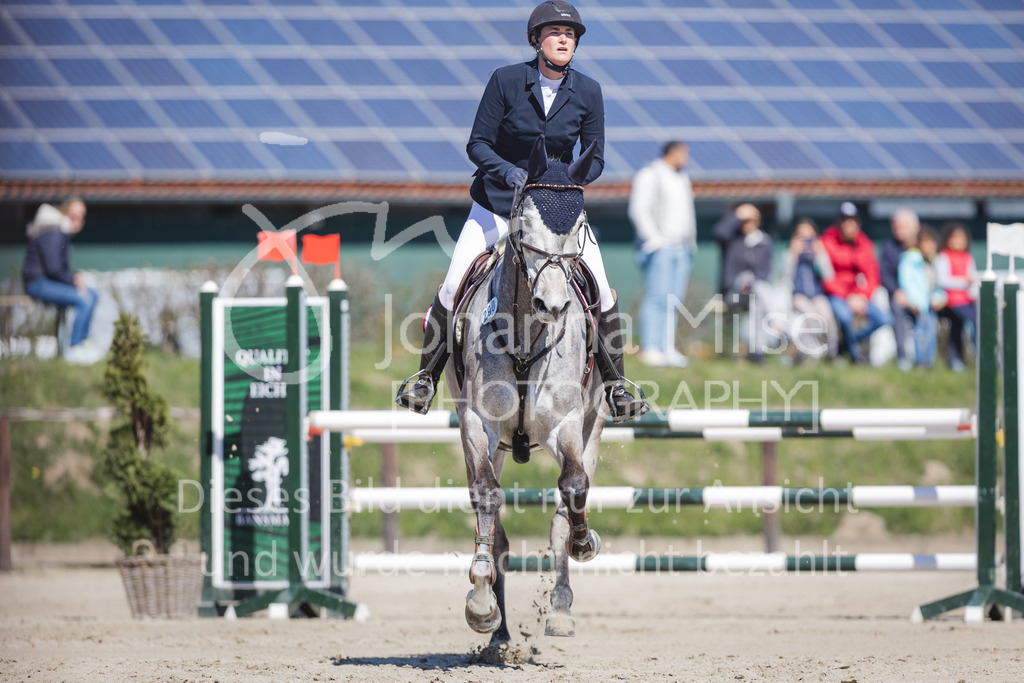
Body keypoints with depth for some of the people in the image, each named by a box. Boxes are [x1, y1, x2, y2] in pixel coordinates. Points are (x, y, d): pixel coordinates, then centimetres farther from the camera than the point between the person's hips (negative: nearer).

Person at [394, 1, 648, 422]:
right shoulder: (505, 81, -10)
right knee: (453, 286, -13)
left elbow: (595, 159, 2)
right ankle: (425, 379, 4)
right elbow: (477, 143, -7)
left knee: (601, 290, -11)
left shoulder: (587, 92, -4)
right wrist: (507, 171, -26)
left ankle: (615, 386, 4)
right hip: (498, 200, -1)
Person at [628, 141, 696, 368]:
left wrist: (691, 242, 21)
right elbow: (638, 210, -12)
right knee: (657, 297, -12)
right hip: (659, 247, -8)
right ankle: (650, 348, -13)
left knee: (673, 300, 4)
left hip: (681, 248, 8)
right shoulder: (649, 176, -5)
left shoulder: (682, 178, 21)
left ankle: (667, 349, 4)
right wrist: (654, 239, -19)